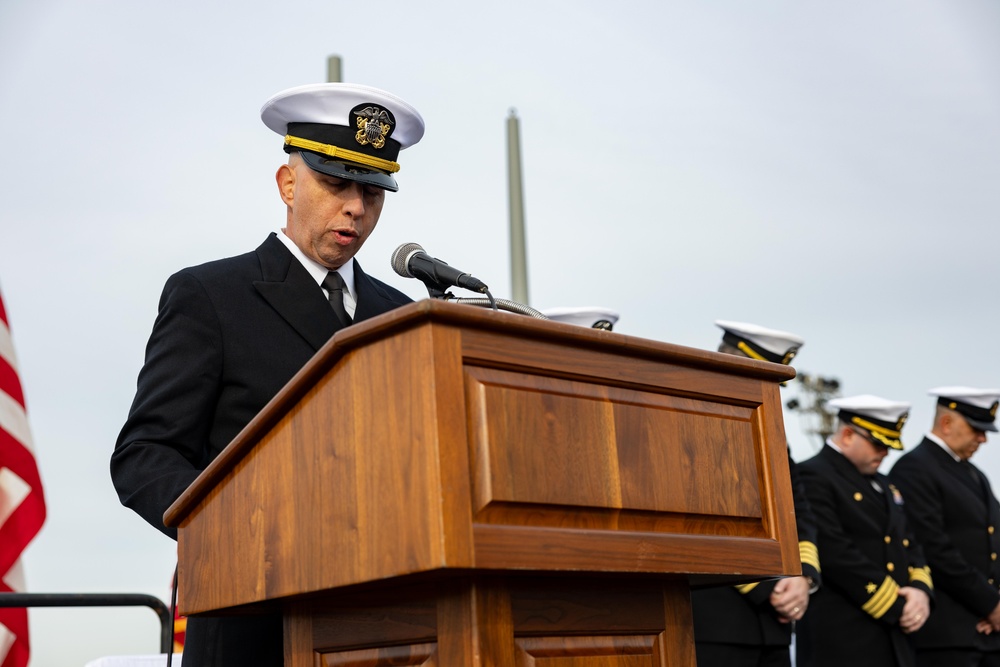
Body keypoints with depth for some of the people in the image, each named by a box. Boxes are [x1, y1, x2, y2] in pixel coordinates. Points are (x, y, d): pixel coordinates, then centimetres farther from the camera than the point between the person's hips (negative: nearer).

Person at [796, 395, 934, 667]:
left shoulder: (883, 485, 20)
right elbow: (837, 555, -18)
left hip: (893, 639, 9)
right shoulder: (812, 477, -10)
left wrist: (920, 589, -3)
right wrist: (896, 607, -13)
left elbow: (909, 544, 19)